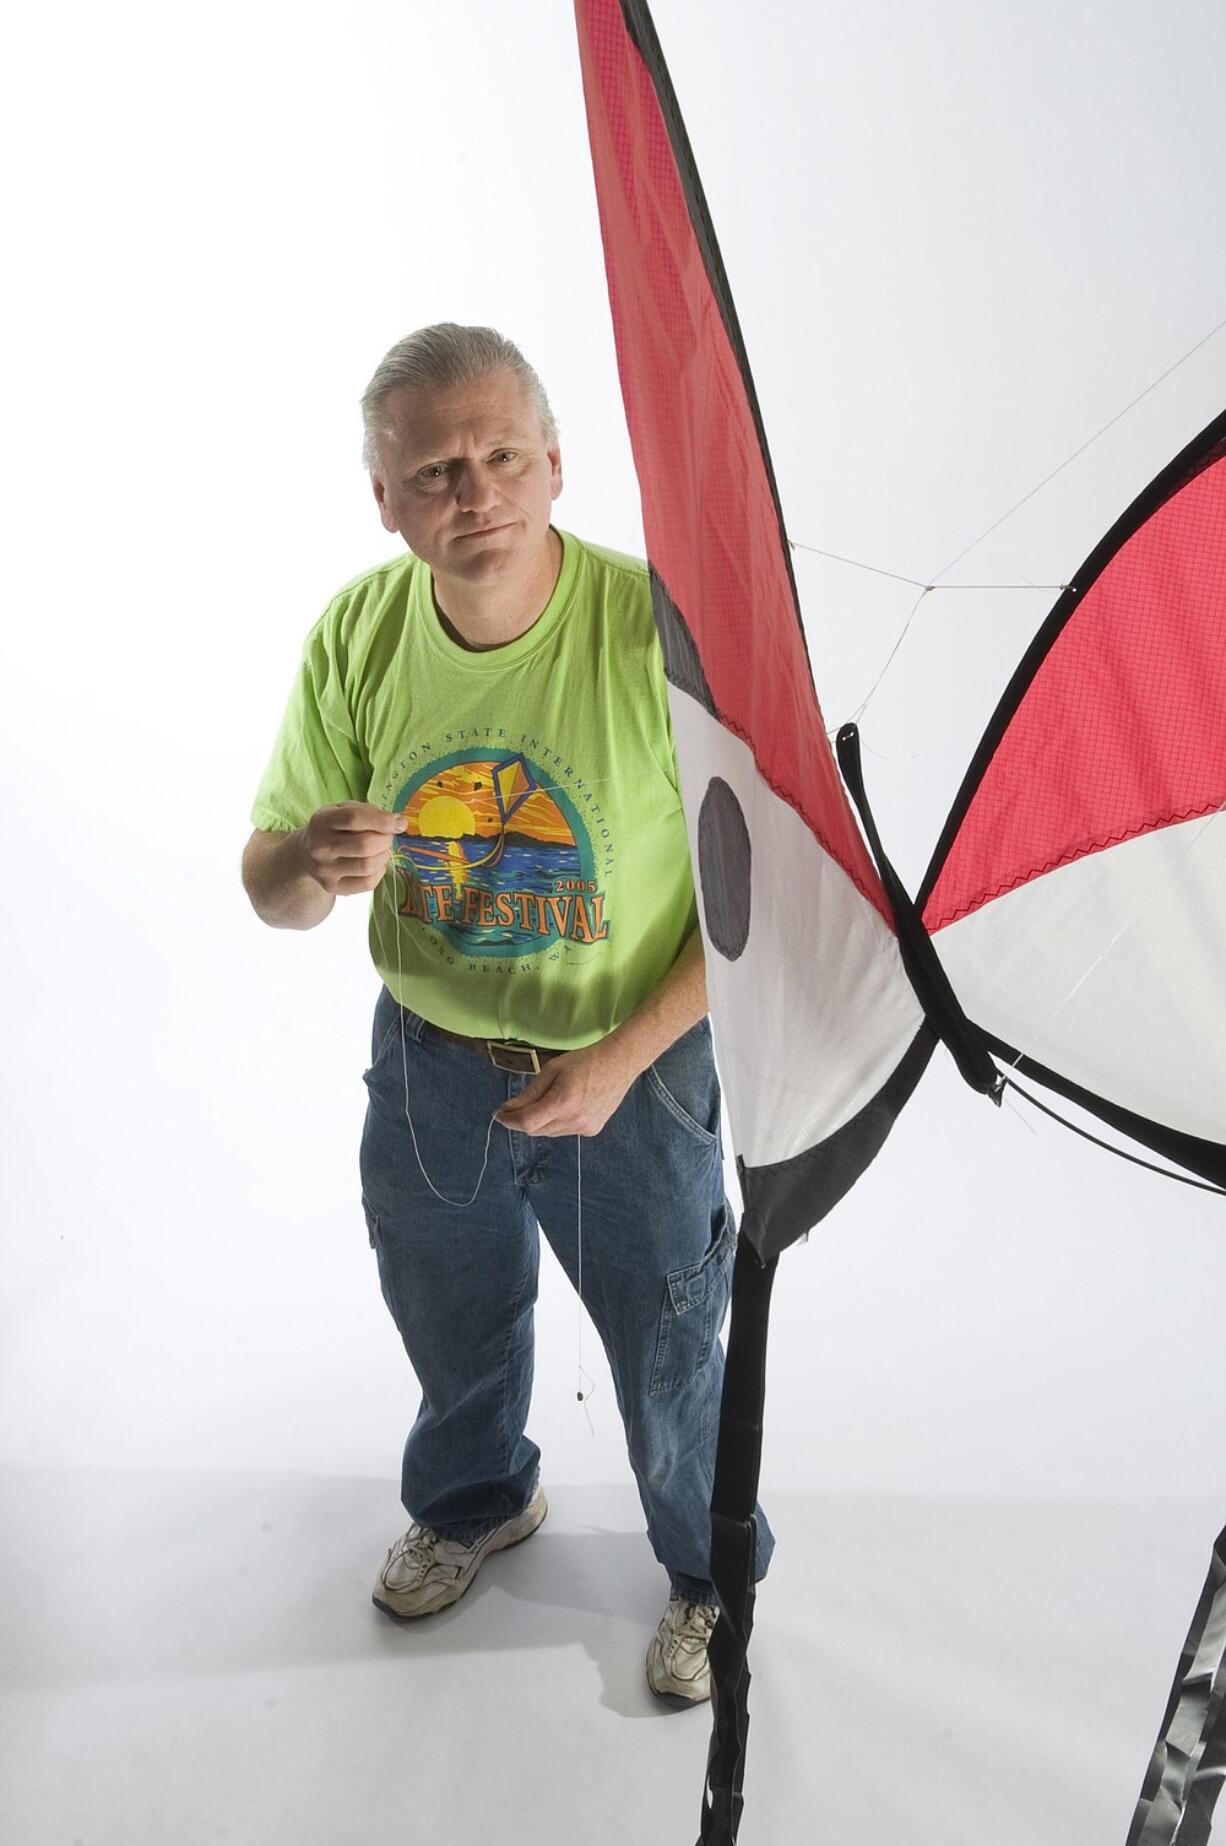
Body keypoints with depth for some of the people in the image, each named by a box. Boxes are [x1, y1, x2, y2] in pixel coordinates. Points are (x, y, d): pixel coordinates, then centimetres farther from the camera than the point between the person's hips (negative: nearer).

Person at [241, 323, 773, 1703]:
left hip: (633, 1074, -3)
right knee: (450, 1330, 28)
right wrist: (314, 866, -31)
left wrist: (616, 1061, -21)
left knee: (667, 1358, 18)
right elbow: (267, 886, -6)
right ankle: (472, 1503, 62)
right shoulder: (357, 634, -13)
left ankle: (712, 1570, 50)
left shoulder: (665, 630, -25)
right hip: (429, 1064, 4)